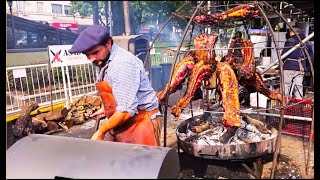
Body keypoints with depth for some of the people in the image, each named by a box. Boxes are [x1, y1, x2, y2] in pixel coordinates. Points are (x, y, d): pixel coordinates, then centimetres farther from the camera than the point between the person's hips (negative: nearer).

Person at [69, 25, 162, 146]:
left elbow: (126, 110, -26)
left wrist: (101, 132, -16)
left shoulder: (123, 64, -24)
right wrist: (105, 108, 27)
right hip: (121, 123, 9)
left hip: (141, 122, -8)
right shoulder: (103, 61, 5)